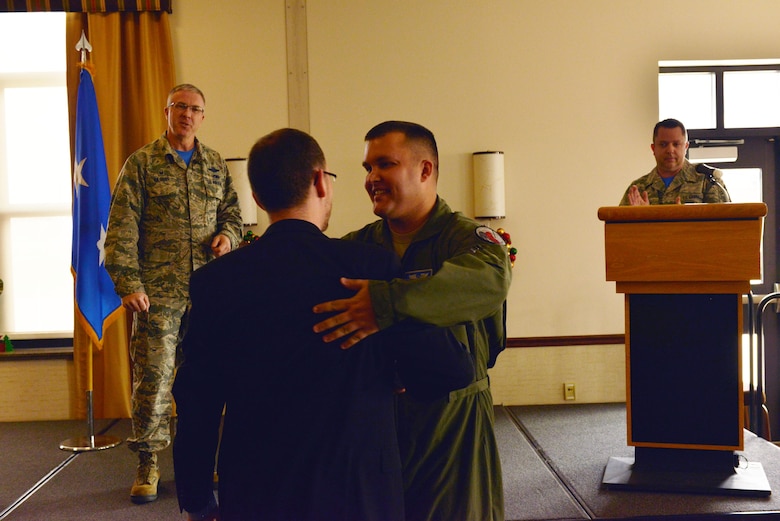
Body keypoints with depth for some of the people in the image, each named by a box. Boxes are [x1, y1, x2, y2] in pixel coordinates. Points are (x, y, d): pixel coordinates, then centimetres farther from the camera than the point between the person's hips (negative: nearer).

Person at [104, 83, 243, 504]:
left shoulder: (217, 166, 13)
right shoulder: (142, 163, 1)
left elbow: (232, 213, 22)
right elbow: (121, 229, -4)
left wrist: (227, 235, -2)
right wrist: (129, 285, -12)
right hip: (159, 291, -3)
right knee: (153, 375, -2)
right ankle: (147, 463, 11)